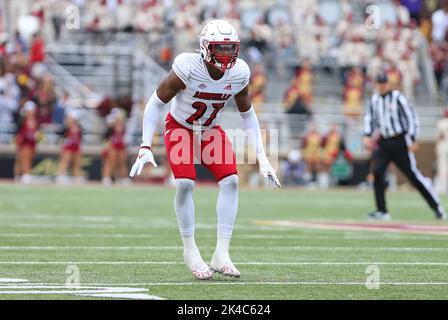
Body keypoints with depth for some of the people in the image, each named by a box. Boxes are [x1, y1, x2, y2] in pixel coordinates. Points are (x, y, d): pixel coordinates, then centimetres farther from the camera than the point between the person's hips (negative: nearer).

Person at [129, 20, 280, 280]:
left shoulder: (239, 73, -17)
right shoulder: (188, 68, -30)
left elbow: (248, 114, 0)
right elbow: (156, 104, -19)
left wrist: (262, 158, -3)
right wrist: (145, 148, -26)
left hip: (211, 130, 4)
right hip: (179, 128, -4)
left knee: (231, 182, -13)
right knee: (186, 183, -21)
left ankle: (222, 255, -10)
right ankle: (190, 251, -3)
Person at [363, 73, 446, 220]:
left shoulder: (397, 97, -9)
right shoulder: (374, 99, 8)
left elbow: (412, 117, -10)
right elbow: (369, 118, 20)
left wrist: (413, 140, -15)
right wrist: (367, 136, 5)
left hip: (400, 141, -5)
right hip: (384, 143, 5)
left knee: (413, 174, -6)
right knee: (377, 172, -11)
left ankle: (437, 207, 3)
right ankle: (382, 211, -3)